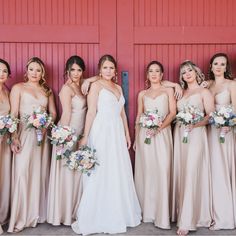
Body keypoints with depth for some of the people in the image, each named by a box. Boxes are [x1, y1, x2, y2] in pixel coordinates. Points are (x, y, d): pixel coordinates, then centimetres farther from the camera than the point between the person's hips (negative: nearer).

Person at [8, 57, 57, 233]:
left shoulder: (47, 91, 16)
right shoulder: (18, 88, 6)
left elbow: (53, 113, 14)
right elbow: (13, 115, -2)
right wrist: (14, 137, -14)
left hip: (43, 136, 4)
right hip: (25, 134, -4)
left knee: (41, 173, 6)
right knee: (22, 173, -10)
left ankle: (39, 213, 18)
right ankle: (20, 218, -2)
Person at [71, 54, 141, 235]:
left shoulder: (118, 87, 17)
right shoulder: (96, 86, -1)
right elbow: (91, 112, -9)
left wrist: (127, 134, 16)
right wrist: (85, 137, -14)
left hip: (117, 133, 6)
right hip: (101, 132, -6)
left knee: (119, 174, 10)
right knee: (101, 174, -3)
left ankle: (118, 214, 24)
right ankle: (98, 218, 8)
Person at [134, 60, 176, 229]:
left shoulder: (168, 90, 10)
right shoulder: (142, 94, 15)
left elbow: (173, 112, 0)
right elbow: (139, 117, 15)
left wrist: (160, 127, -15)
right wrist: (135, 138, 9)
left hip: (162, 134, -2)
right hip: (145, 135, 2)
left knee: (162, 172, -8)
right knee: (146, 171, 4)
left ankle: (162, 216, -3)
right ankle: (147, 212, 16)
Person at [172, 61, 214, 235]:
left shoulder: (204, 92, 2)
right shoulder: (181, 93, 17)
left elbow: (211, 116, -6)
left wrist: (195, 124, -20)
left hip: (196, 135, -5)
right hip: (179, 135, 5)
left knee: (191, 175, -9)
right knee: (180, 174, 5)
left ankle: (187, 221, -6)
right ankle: (181, 213, 15)